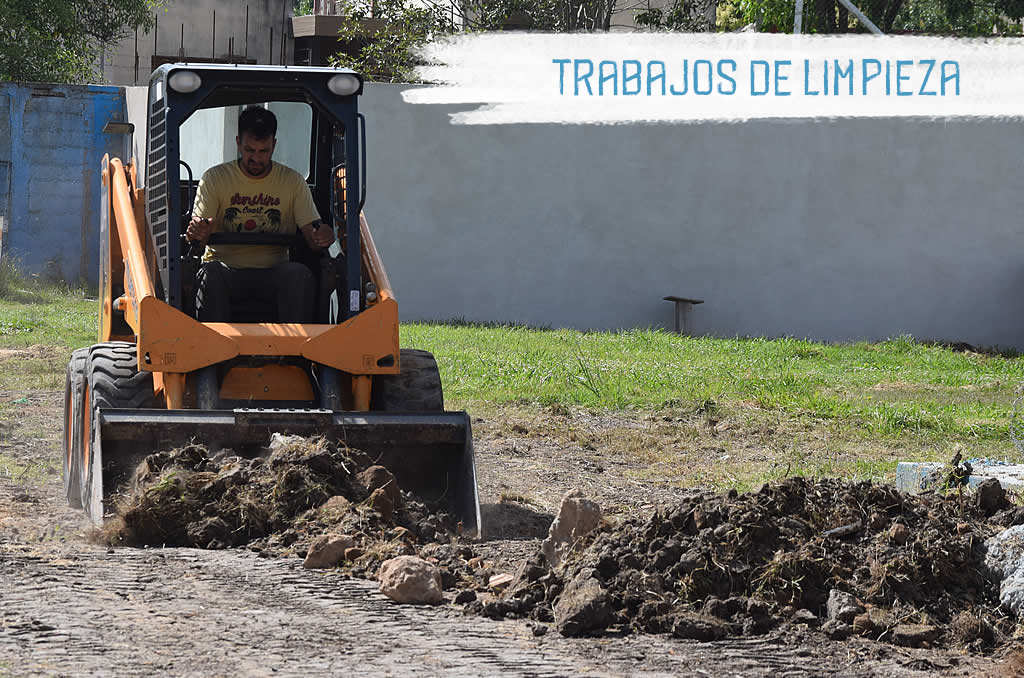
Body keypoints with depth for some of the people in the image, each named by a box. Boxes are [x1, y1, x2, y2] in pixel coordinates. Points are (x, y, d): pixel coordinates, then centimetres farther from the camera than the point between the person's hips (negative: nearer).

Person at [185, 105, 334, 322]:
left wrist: (322, 237, -24)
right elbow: (197, 232, -3)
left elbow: (312, 238, 3)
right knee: (211, 274, -34)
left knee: (299, 274, -31)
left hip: (273, 273, 1)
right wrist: (197, 233, -30)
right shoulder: (214, 179, 5)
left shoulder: (293, 181, 8)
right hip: (227, 268, -1)